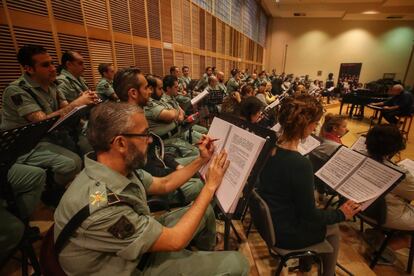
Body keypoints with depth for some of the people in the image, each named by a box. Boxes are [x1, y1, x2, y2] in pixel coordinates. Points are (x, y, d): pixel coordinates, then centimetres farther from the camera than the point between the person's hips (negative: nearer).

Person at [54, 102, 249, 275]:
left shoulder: (124, 169, -11)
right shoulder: (101, 205, -37)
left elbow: (164, 184, 4)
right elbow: (175, 240, -28)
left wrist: (201, 160, 2)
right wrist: (211, 185, -21)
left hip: (141, 246, 7)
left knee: (205, 211, 12)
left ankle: (206, 258, 38)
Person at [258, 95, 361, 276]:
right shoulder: (300, 164, -34)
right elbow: (309, 215, -19)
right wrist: (341, 215, -5)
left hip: (268, 219, 7)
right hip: (284, 234, -6)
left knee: (326, 219, 29)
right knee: (333, 229, 20)